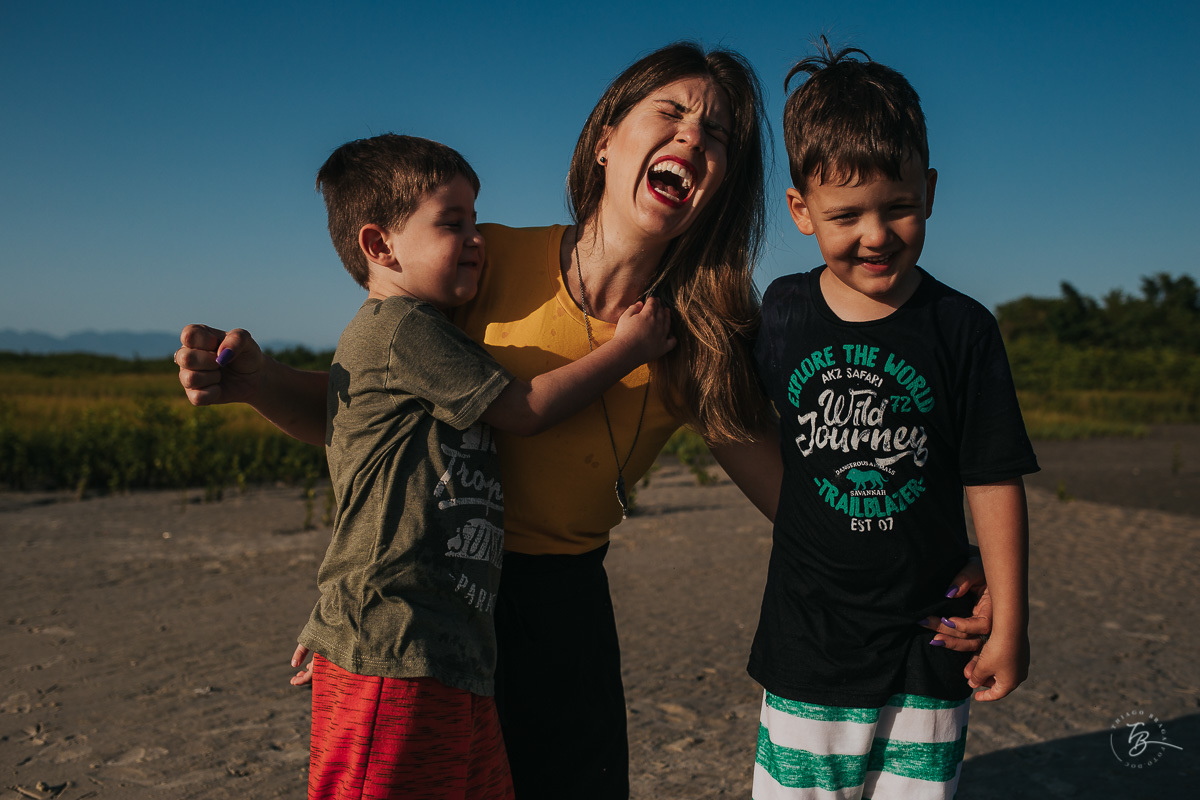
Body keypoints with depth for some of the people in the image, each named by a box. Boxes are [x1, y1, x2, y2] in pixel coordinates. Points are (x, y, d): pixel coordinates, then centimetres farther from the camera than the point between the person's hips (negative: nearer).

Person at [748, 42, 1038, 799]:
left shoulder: (962, 329, -8)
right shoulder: (784, 311, -2)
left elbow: (995, 480, -5)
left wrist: (1009, 624, -3)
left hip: (926, 641, -1)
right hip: (808, 636, 1)